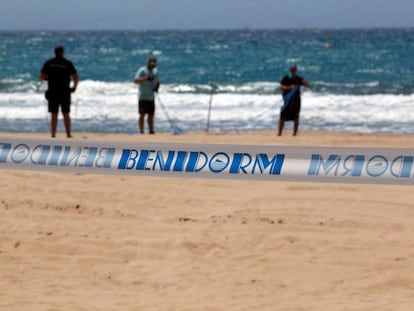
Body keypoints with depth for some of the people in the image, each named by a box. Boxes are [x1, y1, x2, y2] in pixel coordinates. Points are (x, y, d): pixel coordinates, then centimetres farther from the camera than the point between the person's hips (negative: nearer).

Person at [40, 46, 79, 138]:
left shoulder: (49, 63, 1)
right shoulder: (68, 63, -1)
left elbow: (42, 77, -2)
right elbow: (76, 78, -5)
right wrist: (74, 87, 11)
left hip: (52, 92, 0)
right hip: (65, 92, 0)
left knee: (54, 115, 5)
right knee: (66, 114, 8)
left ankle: (53, 135, 3)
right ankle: (68, 134, 8)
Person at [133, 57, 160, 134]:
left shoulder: (155, 71, 14)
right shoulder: (142, 70, -7)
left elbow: (157, 82, 23)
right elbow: (136, 81, -17)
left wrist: (157, 87, 0)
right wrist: (146, 78, -27)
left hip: (151, 97, 6)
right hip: (143, 97, -6)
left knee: (151, 115, 8)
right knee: (142, 114, -9)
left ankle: (151, 131, 13)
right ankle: (141, 131, -8)